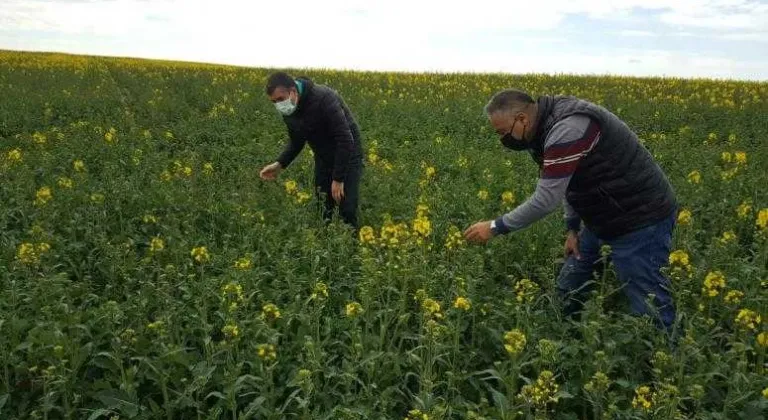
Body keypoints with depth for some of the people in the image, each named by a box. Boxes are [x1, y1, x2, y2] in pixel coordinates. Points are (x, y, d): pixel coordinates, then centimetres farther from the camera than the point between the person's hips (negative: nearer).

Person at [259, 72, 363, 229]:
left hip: (347, 156, -6)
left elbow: (346, 140, -30)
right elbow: (297, 141, 8)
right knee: (323, 207, 5)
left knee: (347, 209, -8)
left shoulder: (323, 98, -31)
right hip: (323, 158, 6)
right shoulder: (288, 110, -8)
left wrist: (338, 178, -27)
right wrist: (280, 164, -8)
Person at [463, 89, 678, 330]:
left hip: (641, 217, -10)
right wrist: (572, 227, 7)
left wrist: (495, 227, -19)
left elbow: (546, 200, -28)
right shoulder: (550, 126, 4)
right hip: (605, 218, 10)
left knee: (649, 310, -4)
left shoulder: (568, 129, -28)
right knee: (568, 291, 15)